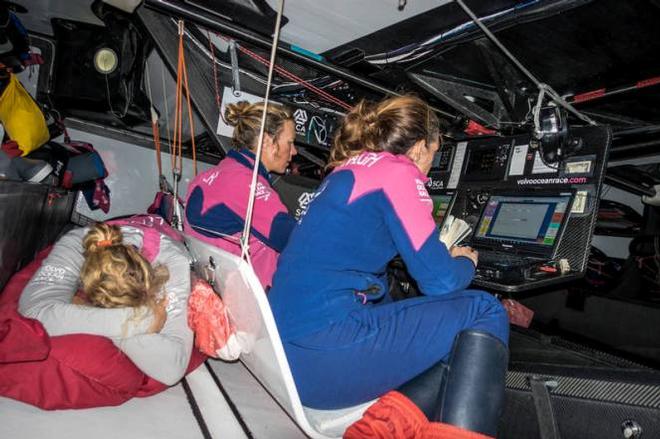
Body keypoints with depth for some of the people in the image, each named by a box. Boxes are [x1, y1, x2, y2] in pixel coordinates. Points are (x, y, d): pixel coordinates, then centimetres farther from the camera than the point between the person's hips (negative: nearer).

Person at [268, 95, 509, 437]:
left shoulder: (346, 171, 18)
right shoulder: (397, 171, -6)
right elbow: (439, 281, -7)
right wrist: (466, 262, 16)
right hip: (321, 355, -9)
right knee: (483, 314, -2)